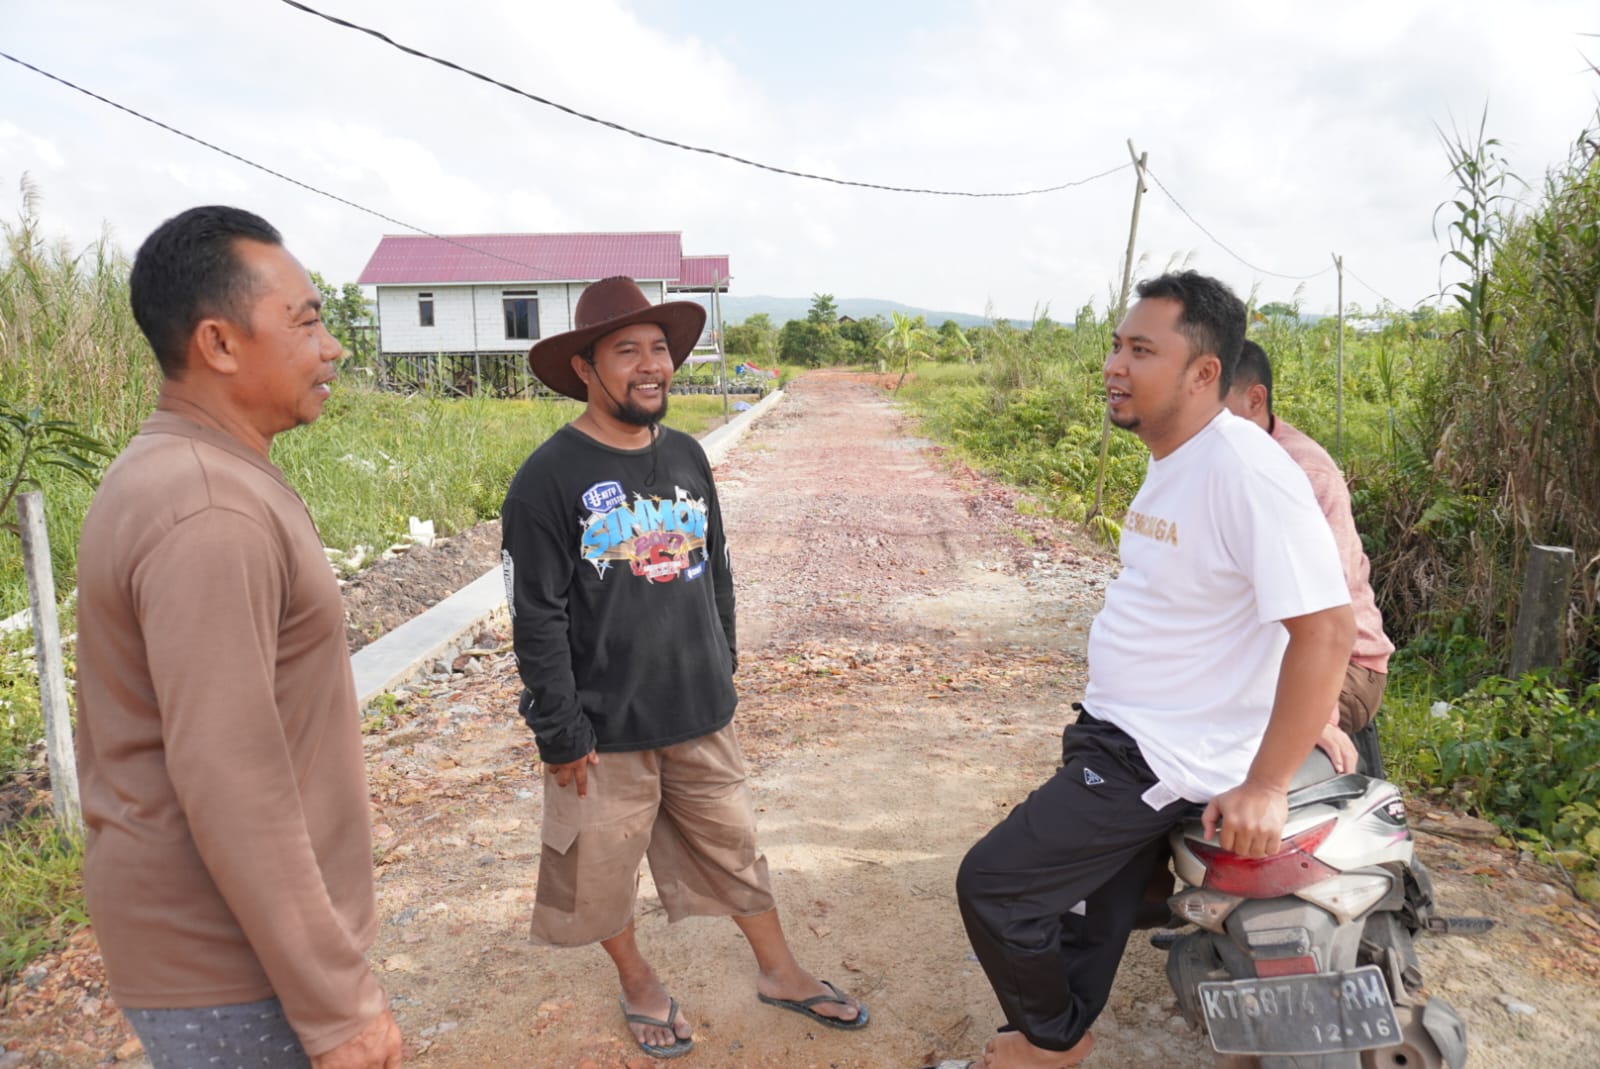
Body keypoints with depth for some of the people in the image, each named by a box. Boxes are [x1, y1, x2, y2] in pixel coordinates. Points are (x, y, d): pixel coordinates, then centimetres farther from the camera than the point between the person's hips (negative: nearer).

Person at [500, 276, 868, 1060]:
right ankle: (637, 985, 41)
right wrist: (560, 734, -12)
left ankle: (779, 972, 39)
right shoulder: (548, 479, -15)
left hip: (701, 716, 5)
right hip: (607, 729, -4)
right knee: (605, 868, 15)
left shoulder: (686, 457, 2)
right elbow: (537, 621, -14)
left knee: (735, 846, 18)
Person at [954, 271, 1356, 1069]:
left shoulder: (1246, 471, -24)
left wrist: (1263, 788, -23)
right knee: (1087, 902, 22)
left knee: (993, 884, -4)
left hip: (1159, 760, -9)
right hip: (1114, 734, 9)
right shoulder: (1171, 460, 6)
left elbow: (1325, 628, -25)